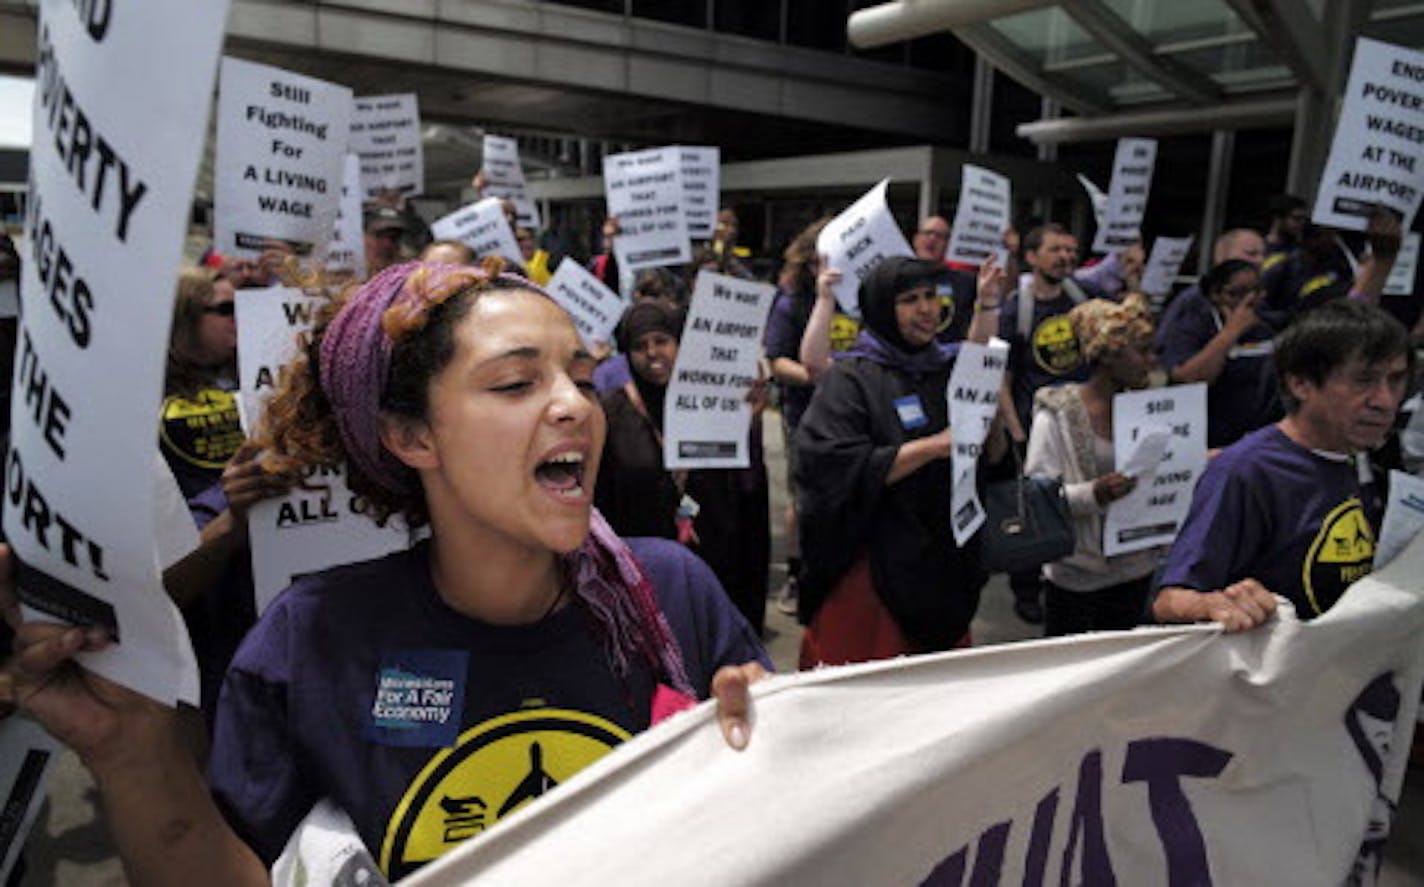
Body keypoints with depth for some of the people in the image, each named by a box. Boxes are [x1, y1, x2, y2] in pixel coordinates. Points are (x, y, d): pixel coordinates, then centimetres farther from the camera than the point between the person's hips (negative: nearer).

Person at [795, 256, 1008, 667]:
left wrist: (991, 428, -10)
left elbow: (995, 459, 12)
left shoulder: (950, 369, 10)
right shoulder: (851, 378, -8)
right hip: (876, 566, -5)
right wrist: (933, 446, -21)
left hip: (947, 563, 6)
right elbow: (838, 464, -20)